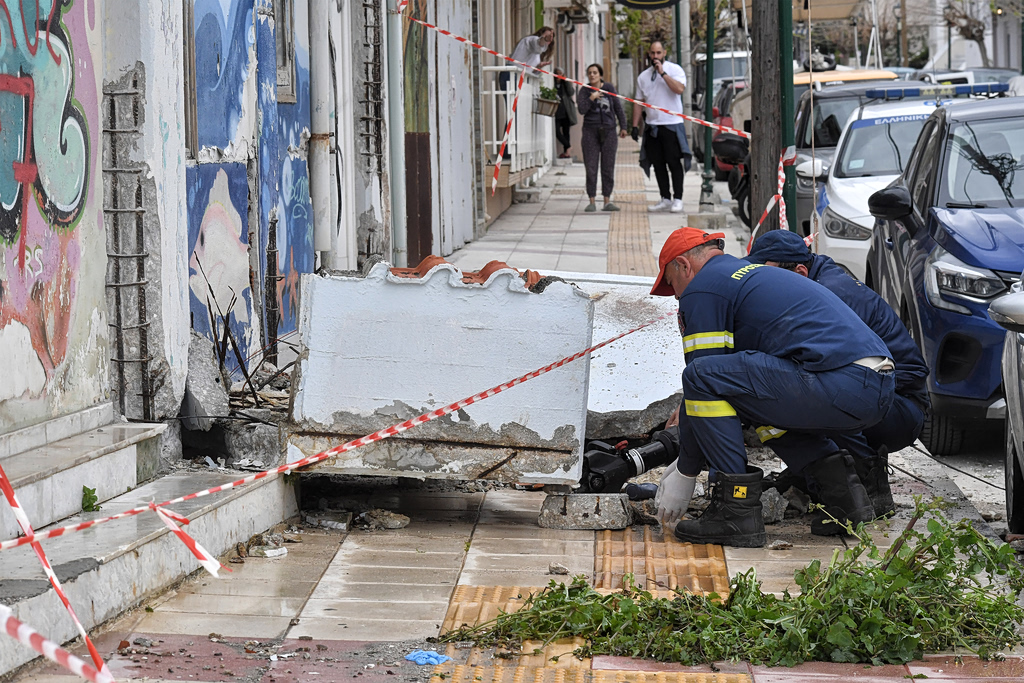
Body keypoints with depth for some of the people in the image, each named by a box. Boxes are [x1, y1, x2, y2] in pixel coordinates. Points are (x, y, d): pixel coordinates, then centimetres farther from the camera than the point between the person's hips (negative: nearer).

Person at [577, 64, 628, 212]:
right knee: (591, 167, -3)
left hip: (608, 132, 1)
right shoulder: (585, 91, 3)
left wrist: (623, 127, 12)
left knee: (608, 167, 1)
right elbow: (582, 110, -8)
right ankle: (592, 201, 1)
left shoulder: (609, 88, 6)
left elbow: (618, 108, 12)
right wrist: (591, 98, -19)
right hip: (591, 132, -1)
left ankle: (607, 201, 4)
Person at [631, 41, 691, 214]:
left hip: (671, 124, -5)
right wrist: (635, 125, 10)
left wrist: (662, 73, -19)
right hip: (652, 125, 5)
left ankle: (677, 199, -1)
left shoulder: (674, 70, -2)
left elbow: (679, 89, -20)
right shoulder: (643, 76, 14)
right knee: (658, 164, 6)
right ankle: (665, 198, 13)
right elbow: (639, 102, 17)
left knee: (674, 162, -5)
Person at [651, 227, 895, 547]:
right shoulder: (755, 273, 34)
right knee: (769, 403, 34)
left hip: (840, 385, -10)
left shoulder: (702, 287, 5)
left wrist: (684, 473, 12)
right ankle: (840, 489, 14)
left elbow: (703, 379, 3)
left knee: (702, 377, -8)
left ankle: (737, 512, -5)